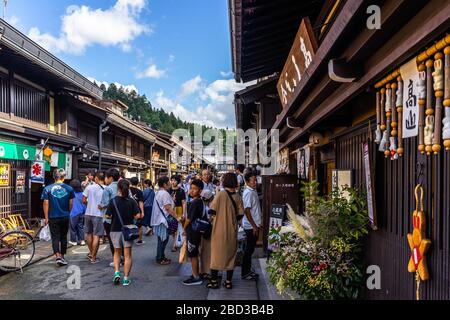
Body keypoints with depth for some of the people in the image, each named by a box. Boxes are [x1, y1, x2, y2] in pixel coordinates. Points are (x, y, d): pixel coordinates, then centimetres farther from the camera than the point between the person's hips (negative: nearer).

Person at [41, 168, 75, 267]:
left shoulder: (47, 189, -4)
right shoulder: (69, 188, -2)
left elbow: (46, 204, -6)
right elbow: (71, 204, 1)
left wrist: (46, 217, 1)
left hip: (53, 217, -1)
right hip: (65, 217, 1)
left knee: (55, 237, 3)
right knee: (63, 237, 13)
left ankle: (58, 256, -10)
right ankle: (62, 256, 23)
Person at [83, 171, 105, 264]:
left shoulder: (89, 187, -4)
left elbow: (84, 201, -1)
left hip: (89, 213, 3)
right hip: (99, 215, -2)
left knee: (89, 234, 19)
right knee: (96, 236, 2)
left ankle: (91, 253, 33)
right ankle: (93, 257, 6)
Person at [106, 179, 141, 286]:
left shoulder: (113, 201, -9)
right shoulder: (131, 201, -8)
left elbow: (108, 215, -8)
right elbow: (138, 215, -12)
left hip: (115, 229, 1)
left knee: (117, 253, 19)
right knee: (127, 255, 7)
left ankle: (116, 272, 2)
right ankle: (126, 278, 7)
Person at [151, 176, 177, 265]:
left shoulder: (158, 193, 15)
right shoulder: (165, 193, -16)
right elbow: (168, 208, -21)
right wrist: (176, 217, -18)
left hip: (159, 219, 10)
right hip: (163, 220, -10)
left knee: (162, 239, 17)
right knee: (163, 239, -2)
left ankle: (161, 257, 25)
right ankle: (160, 258, 5)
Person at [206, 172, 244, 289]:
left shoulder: (220, 195, -13)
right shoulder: (238, 197, -4)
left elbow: (212, 211, -16)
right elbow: (240, 214, -3)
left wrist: (219, 213, 6)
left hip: (219, 230, -2)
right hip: (232, 231, 3)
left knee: (216, 254, 9)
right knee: (230, 254, 13)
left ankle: (214, 281, 16)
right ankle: (228, 281, 19)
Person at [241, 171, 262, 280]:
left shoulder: (253, 191, 10)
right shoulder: (248, 193, -19)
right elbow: (246, 211, -22)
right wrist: (254, 226, -21)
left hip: (254, 224, 9)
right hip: (251, 226, -9)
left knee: (250, 248, 16)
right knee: (249, 249, 0)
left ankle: (248, 270, 27)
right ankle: (245, 273, 11)